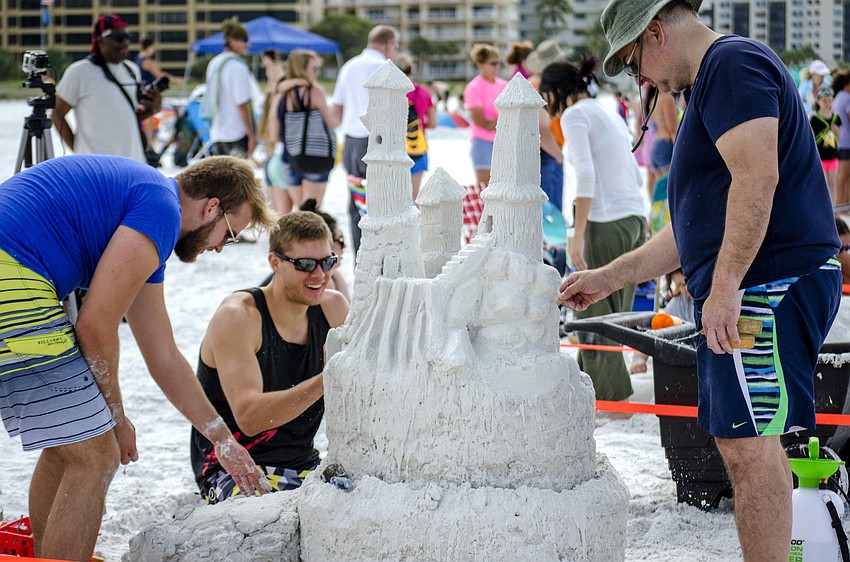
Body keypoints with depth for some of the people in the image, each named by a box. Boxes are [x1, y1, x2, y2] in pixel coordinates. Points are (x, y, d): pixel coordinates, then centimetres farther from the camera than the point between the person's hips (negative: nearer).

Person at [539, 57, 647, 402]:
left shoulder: (575, 115, -5)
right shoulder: (609, 115, 21)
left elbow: (586, 176, -17)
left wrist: (578, 236, -19)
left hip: (607, 223, -9)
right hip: (636, 219, 9)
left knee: (594, 315, -1)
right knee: (612, 314, 11)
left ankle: (614, 398, 1)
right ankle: (588, 386, 16)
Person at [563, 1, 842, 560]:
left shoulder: (733, 63, -8)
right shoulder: (712, 84, 25)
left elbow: (757, 177, -23)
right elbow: (696, 229, 29)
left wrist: (725, 286, -26)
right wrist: (607, 278, 29)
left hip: (768, 285, -11)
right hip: (749, 294, 11)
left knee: (750, 449, -11)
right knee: (740, 445, 12)